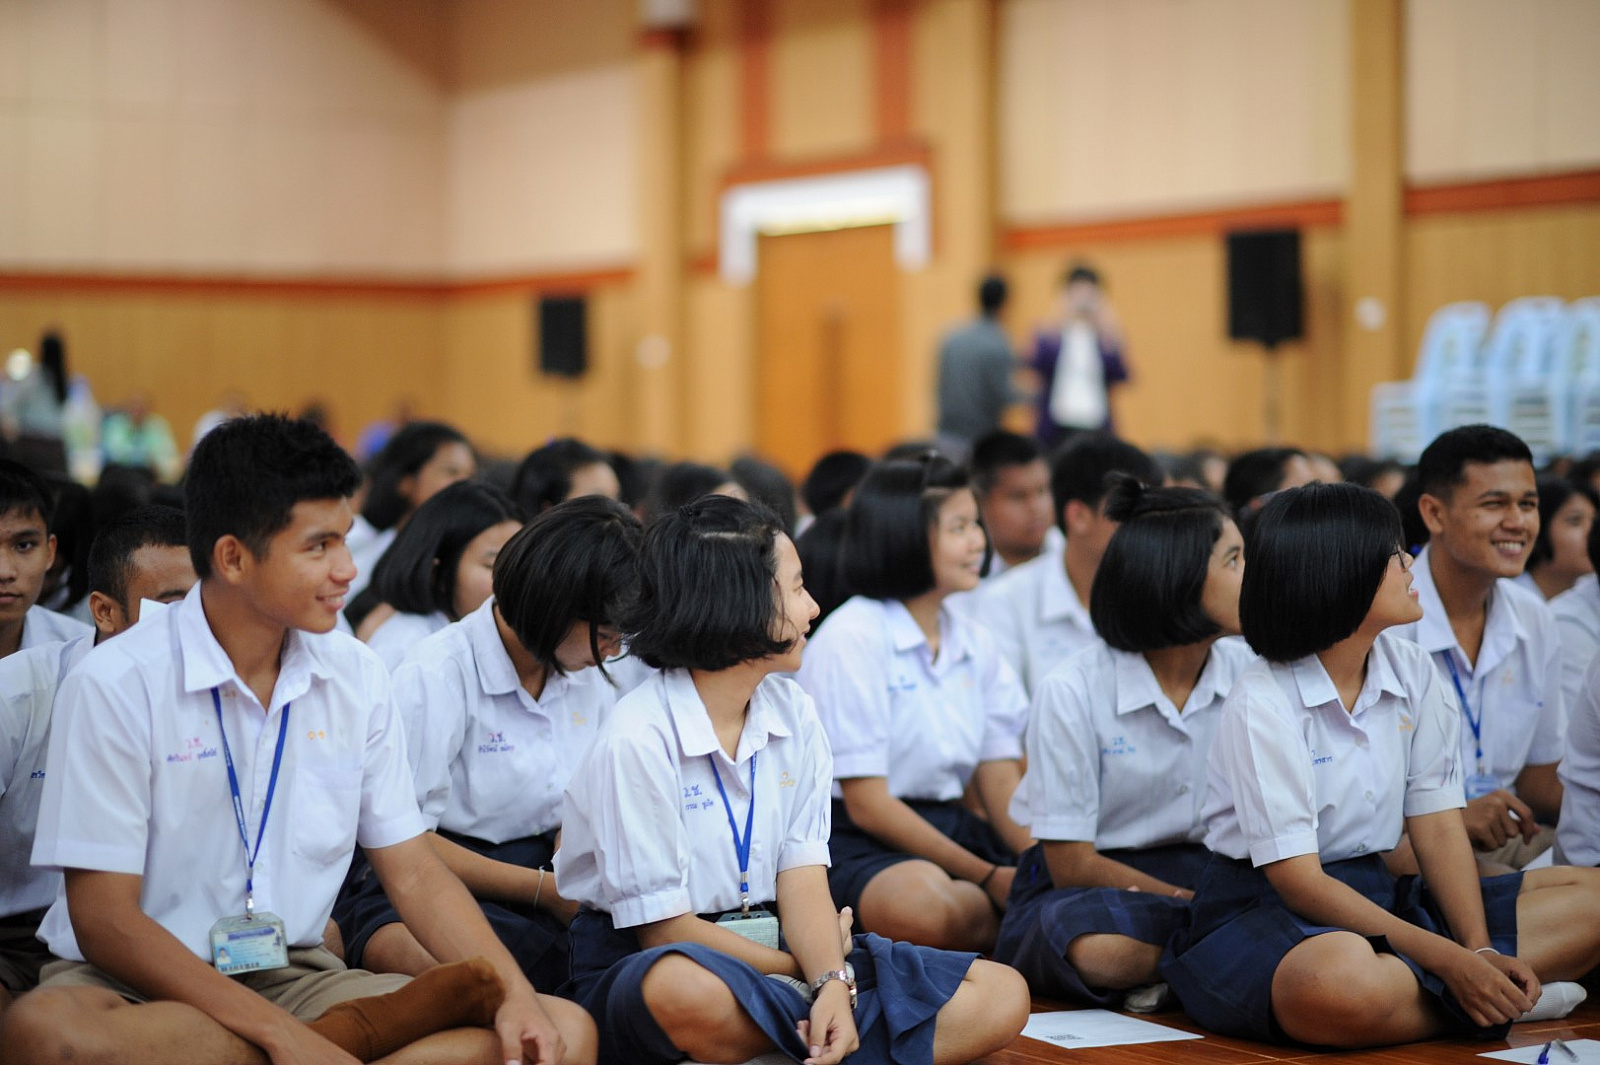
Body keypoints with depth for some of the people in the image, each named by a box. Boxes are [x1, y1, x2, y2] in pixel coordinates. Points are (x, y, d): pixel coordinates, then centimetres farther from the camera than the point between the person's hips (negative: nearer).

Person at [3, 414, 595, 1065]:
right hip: (132, 985, -4)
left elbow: (415, 874, 8)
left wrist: (515, 994, -11)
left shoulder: (355, 678, 6)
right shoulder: (115, 686, -11)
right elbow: (104, 920, -15)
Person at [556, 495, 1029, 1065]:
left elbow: (802, 878, -1)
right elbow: (663, 929, -14)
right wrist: (812, 974, -7)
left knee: (1002, 996, -10)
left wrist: (834, 981, -20)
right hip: (641, 966, -6)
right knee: (688, 992, -45)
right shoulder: (639, 740, -15)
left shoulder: (793, 714, 7)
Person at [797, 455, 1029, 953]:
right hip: (857, 840, -5)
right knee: (924, 904, -39)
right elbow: (868, 805, -14)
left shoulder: (974, 644, 13)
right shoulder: (851, 639, -9)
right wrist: (988, 878, -18)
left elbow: (1000, 782, 7)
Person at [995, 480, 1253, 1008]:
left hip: (1198, 870, 4)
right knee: (1102, 952, -39)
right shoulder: (1072, 691, -13)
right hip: (1084, 884, -4)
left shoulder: (1243, 672, -1)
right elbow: (1071, 865, -13)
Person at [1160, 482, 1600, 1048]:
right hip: (1261, 910, -7)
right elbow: (1299, 881, -19)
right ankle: (1498, 1005, -16)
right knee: (1345, 985, -42)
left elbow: (1437, 826, 2)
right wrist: (1450, 960, -24)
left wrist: (1480, 953, -15)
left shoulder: (1413, 672, 3)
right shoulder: (1262, 704, -16)